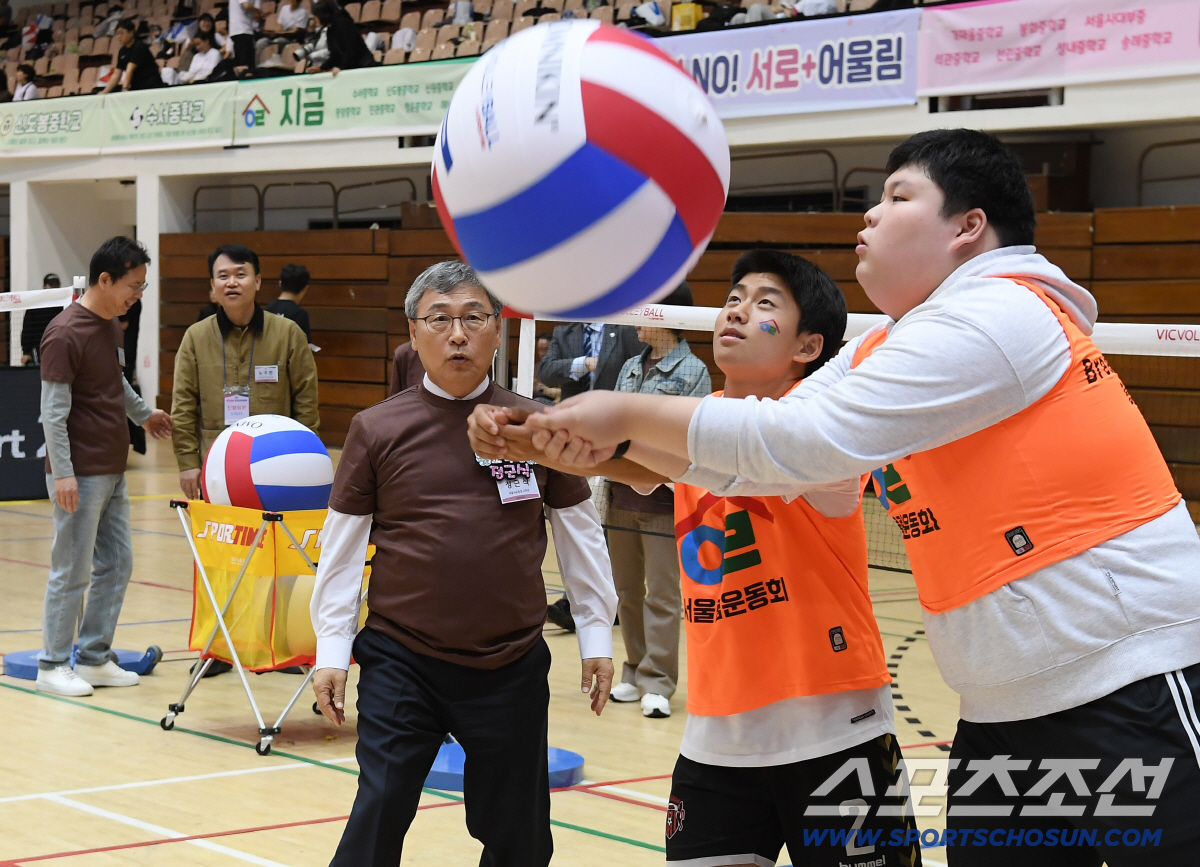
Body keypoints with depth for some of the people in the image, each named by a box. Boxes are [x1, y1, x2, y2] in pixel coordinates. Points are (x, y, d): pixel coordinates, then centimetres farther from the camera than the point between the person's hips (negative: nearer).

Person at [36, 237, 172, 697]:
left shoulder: (111, 326, 10)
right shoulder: (66, 334, -16)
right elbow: (54, 410, -18)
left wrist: (144, 414, 40)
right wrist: (63, 473, -20)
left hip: (113, 470, 9)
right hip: (80, 475, -9)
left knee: (116, 565, 12)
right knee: (72, 571, -2)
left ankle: (95, 658, 21)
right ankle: (53, 664, 9)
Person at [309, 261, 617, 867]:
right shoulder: (377, 430, -2)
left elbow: (579, 534, 9)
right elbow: (343, 545, 4)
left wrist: (596, 635, 10)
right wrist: (331, 648, 2)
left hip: (512, 669, 1)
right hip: (400, 663, -1)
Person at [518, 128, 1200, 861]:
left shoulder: (995, 315, -16)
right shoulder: (881, 352, 14)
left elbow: (810, 441, -21)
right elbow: (764, 457, 8)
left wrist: (630, 413, -15)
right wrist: (612, 443, -6)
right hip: (1007, 709, 9)